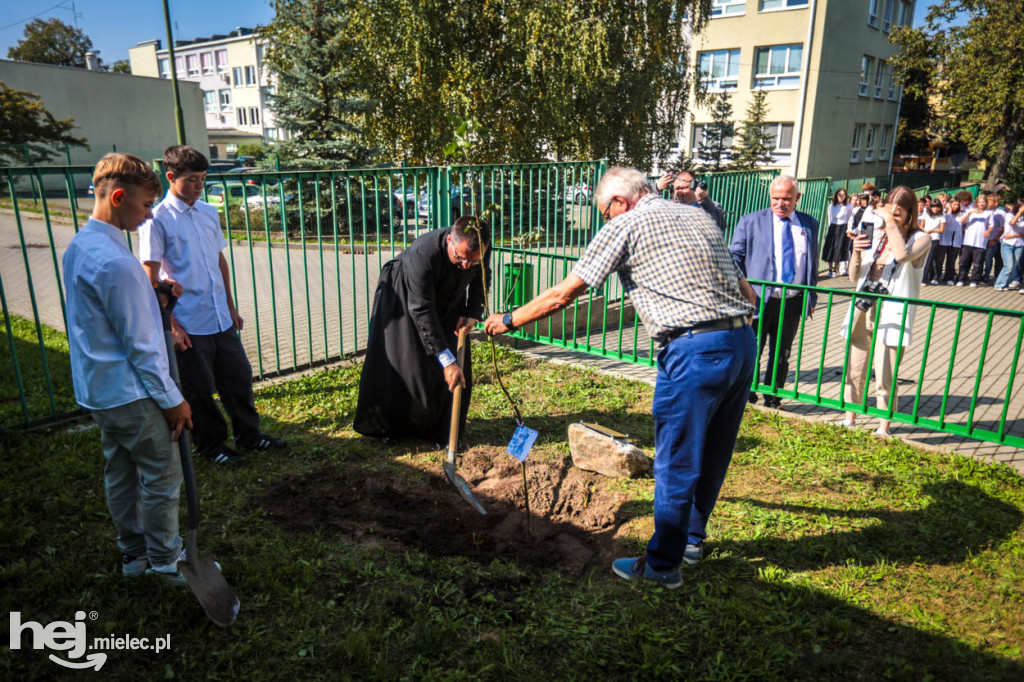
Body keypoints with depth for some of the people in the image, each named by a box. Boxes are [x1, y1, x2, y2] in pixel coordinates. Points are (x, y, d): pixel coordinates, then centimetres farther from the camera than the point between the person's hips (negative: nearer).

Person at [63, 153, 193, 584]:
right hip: (130, 393, -9)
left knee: (120, 474, 19)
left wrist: (151, 292, 2)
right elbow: (139, 344, -21)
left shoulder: (78, 246, 5)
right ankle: (165, 561, 20)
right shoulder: (115, 261, -25)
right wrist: (172, 399, -13)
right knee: (162, 477, 5)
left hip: (97, 388, 9)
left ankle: (133, 554, 33)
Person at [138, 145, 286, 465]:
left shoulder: (209, 213, 9)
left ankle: (248, 433, 32)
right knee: (199, 389, 8)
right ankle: (211, 444, 26)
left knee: (238, 377, 14)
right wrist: (171, 325, -13)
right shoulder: (157, 220, -10)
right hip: (188, 323, -6)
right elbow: (151, 280, -11)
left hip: (221, 318, 6)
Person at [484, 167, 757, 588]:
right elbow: (746, 290, 16)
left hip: (695, 350, -8)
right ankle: (692, 537, 40)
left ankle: (663, 563, 21)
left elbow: (562, 295, 0)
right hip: (743, 341, 8)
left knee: (676, 461, 6)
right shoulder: (699, 217, 19)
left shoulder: (625, 226, -1)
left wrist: (509, 320, 11)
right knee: (713, 453, 21)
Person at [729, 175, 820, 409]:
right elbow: (734, 256, 1)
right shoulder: (750, 221, 1)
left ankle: (773, 401, 26)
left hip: (793, 302, 3)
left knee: (781, 355, 12)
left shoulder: (810, 225, 10)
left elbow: (813, 263, 16)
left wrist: (812, 297, 11)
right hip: (758, 299, -3)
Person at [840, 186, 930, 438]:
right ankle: (850, 420, 24)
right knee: (854, 372, 10)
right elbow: (855, 278, 10)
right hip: (863, 312, 4)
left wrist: (891, 222, -18)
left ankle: (884, 428, 11)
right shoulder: (876, 237, 8)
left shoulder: (920, 239, -2)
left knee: (884, 378, -3)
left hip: (892, 316, -4)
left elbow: (902, 255, -27)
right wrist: (857, 253, -8)